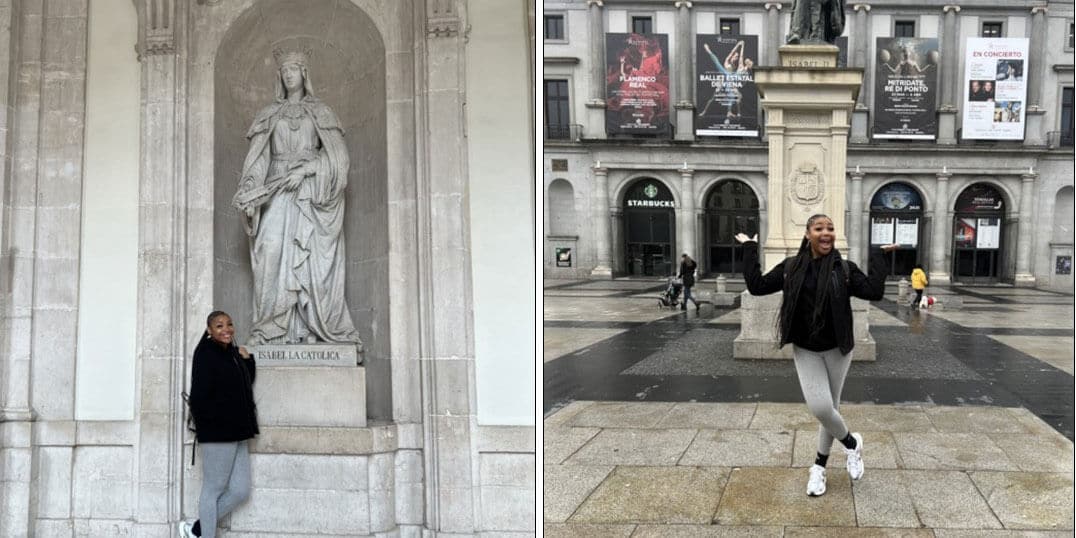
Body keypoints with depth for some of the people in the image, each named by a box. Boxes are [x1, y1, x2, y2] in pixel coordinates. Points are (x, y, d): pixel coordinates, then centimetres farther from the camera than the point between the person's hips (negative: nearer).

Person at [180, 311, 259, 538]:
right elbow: (199, 397, -17)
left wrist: (248, 361, 8)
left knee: (240, 491, 8)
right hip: (217, 434, -8)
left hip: (237, 434, 8)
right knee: (213, 491, 2)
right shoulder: (206, 355, -12)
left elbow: (244, 387, 19)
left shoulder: (232, 354, 13)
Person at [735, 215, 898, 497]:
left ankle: (819, 465, 27)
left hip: (837, 349, 0)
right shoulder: (791, 267, -2)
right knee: (820, 407, -11)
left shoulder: (845, 269, -5)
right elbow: (757, 286, -4)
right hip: (805, 350, 0)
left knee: (829, 408, 6)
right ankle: (851, 443, 18)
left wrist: (879, 257, -12)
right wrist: (750, 250, -1)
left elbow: (874, 291, -16)